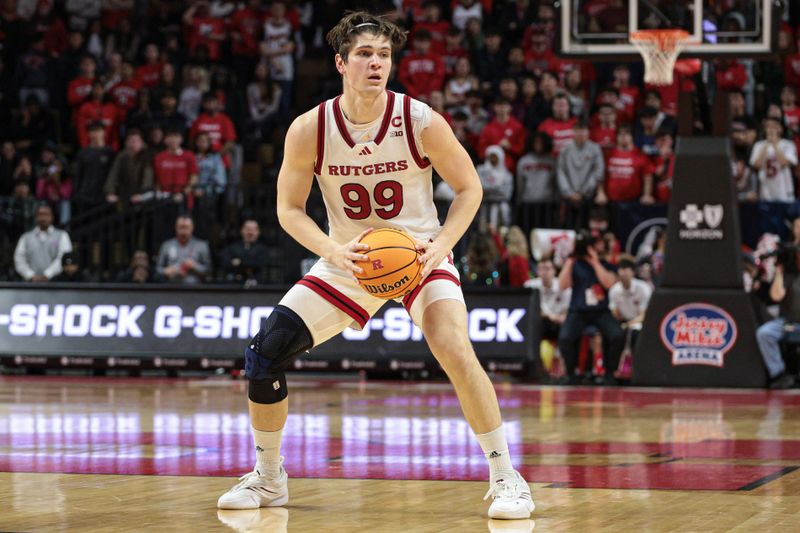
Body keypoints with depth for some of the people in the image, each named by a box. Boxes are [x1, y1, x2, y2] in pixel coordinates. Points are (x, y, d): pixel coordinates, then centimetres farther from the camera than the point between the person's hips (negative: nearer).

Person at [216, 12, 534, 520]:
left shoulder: (421, 122, -18)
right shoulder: (309, 130, -14)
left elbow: (469, 187, -5)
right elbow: (290, 208, -5)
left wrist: (441, 244, -21)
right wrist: (334, 251, -23)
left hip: (419, 254, -3)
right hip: (349, 261, 3)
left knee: (455, 350, -27)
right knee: (265, 352, -6)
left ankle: (506, 478, -14)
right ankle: (268, 479, 15)